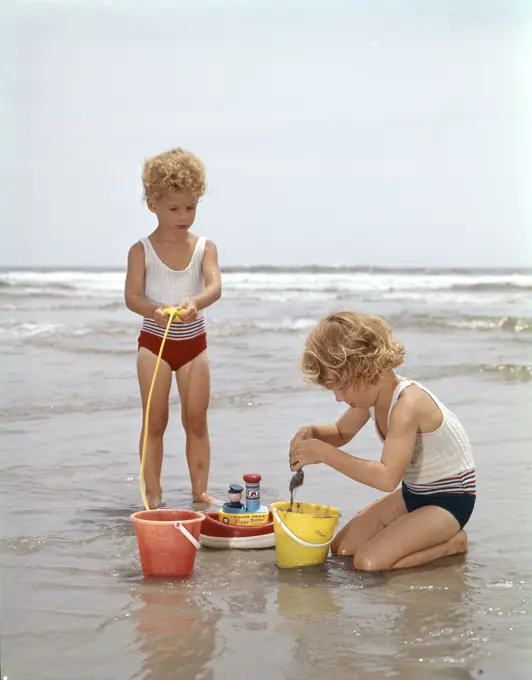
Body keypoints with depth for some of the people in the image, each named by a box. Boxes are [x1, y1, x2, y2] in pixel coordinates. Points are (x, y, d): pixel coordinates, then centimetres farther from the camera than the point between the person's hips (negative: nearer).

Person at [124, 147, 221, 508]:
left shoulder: (205, 247, 0)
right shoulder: (142, 250, -5)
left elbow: (215, 287, -17)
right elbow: (132, 296, -12)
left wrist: (195, 302, -39)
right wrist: (154, 311, -34)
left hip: (194, 342, 2)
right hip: (155, 342, -2)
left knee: (197, 420, 6)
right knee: (155, 421, 2)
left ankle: (200, 490, 15)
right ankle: (153, 493, 9)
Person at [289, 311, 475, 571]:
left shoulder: (407, 405, -31)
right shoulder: (373, 393, -4)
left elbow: (387, 477, -42)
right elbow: (341, 432, 17)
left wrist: (324, 453, -38)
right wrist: (312, 433, -8)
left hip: (448, 500, -9)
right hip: (413, 493, 9)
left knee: (368, 562, -24)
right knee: (342, 547, 6)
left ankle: (452, 542, -3)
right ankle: (437, 536, 15)